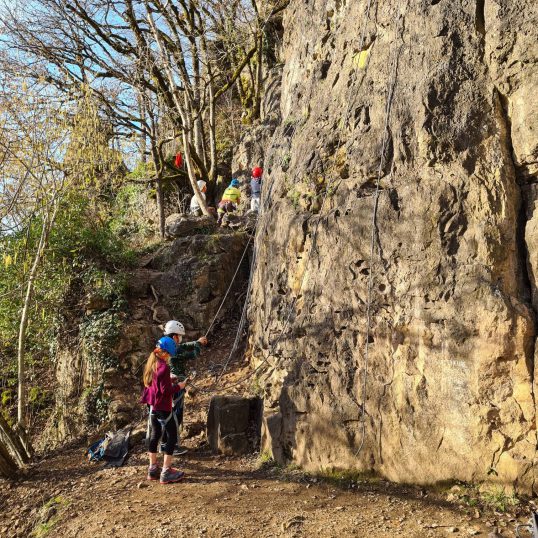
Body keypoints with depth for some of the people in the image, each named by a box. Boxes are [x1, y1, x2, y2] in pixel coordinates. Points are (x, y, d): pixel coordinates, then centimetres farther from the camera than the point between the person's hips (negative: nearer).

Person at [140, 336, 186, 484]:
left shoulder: (150, 363, 6)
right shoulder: (163, 366, -21)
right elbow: (166, 390, -22)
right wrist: (179, 386, -7)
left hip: (152, 406, 9)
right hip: (163, 407, -9)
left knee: (155, 435, 18)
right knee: (172, 437, -1)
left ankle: (153, 469, 25)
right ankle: (166, 473, -1)